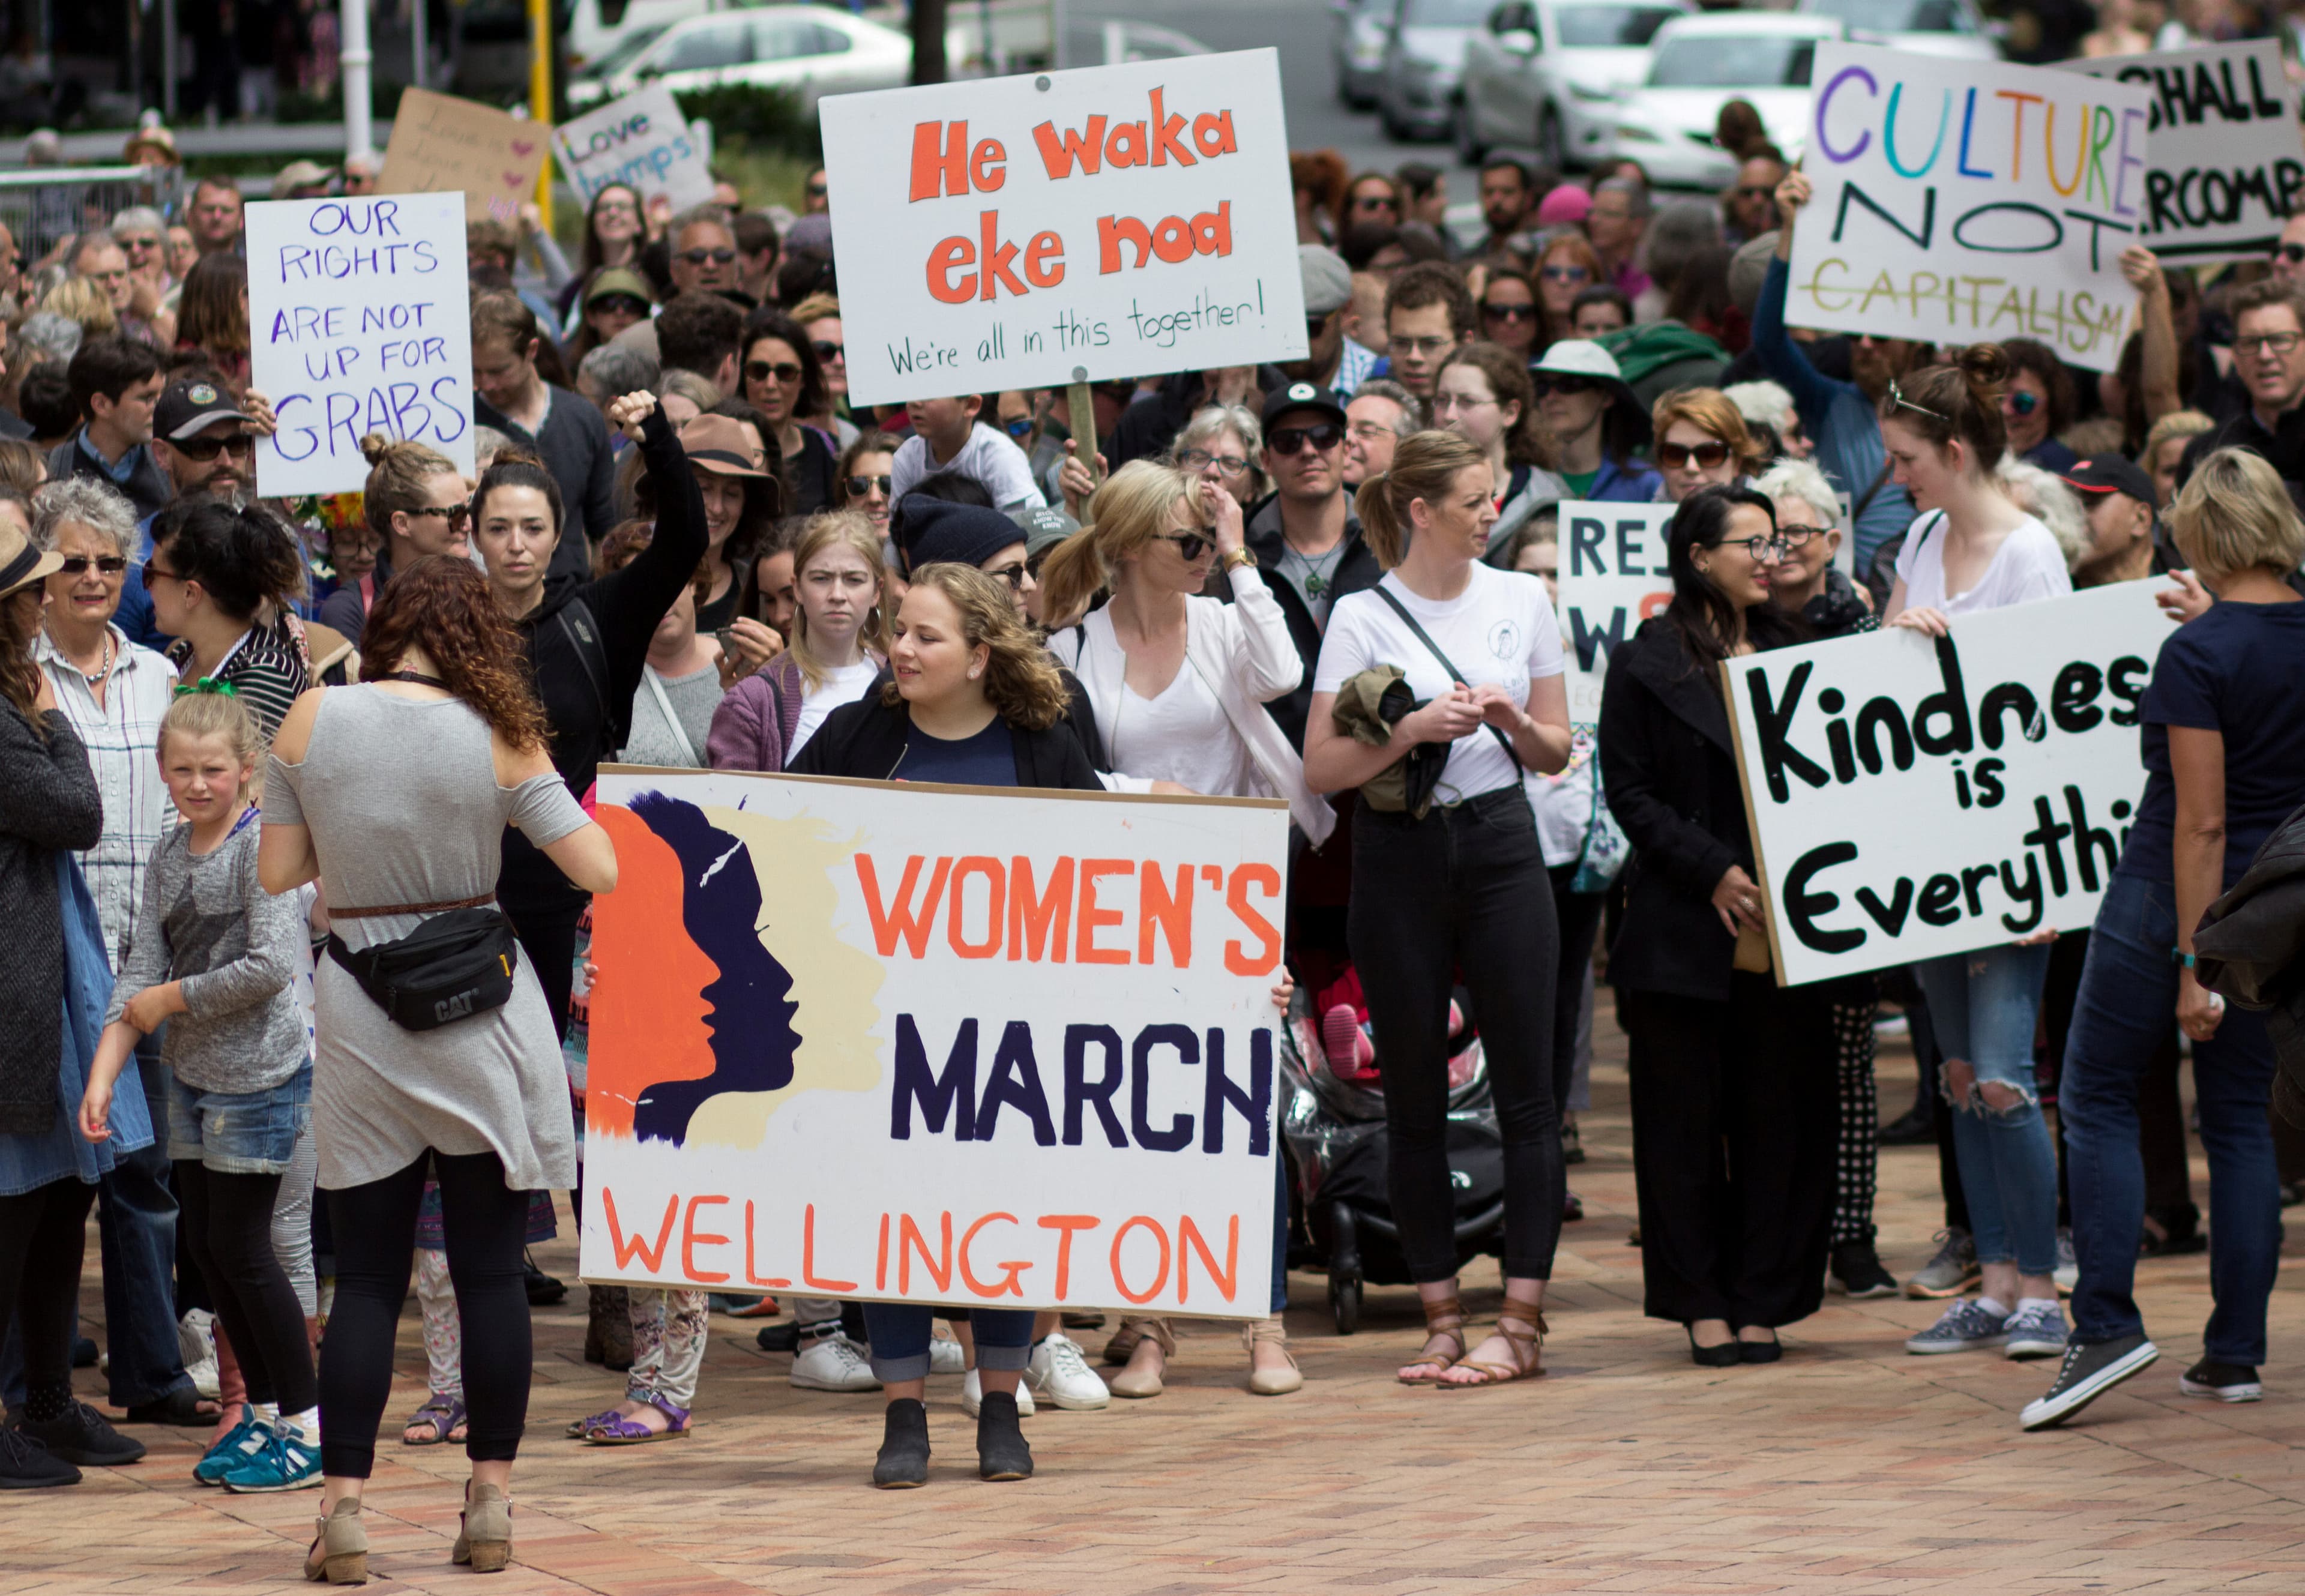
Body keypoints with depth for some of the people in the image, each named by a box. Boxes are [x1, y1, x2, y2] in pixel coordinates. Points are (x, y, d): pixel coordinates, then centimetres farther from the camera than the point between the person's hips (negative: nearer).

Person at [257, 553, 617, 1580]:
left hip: (360, 1022, 1)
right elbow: (598, 870, -7)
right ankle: (491, 1506, 9)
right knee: (490, 1272, 7)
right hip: (484, 1016, -1)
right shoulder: (499, 738, -7)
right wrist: (543, 786, 11)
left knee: (367, 1277, 5)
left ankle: (342, 1509, -3)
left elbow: (276, 871, 1)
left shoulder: (311, 719, -4)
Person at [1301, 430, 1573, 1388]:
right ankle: (1441, 1318, 11)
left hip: (1500, 846, 2)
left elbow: (1556, 754, 12)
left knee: (1525, 1085, -3)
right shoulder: (1362, 618, -2)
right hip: (1399, 856, -2)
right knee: (1413, 1095, 3)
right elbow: (1321, 769, -6)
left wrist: (1513, 720, -8)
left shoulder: (1521, 600, 7)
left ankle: (1521, 1320, -1)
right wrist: (1413, 728, -19)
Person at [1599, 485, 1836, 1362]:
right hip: (1686, 931, -4)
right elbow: (1631, 795, -4)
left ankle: (1762, 1299, 9)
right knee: (1687, 1117, 0)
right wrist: (1715, 873, -14)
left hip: (1784, 927, 4)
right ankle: (1699, 1299, 8)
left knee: (1780, 1115, 2)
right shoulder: (1646, 665, 1)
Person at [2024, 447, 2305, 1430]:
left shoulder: (2199, 654, -18)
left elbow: (2202, 821, -19)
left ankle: (2107, 1323, -6)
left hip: (2175, 897, -6)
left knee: (2096, 1098, 5)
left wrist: (2193, 962, -17)